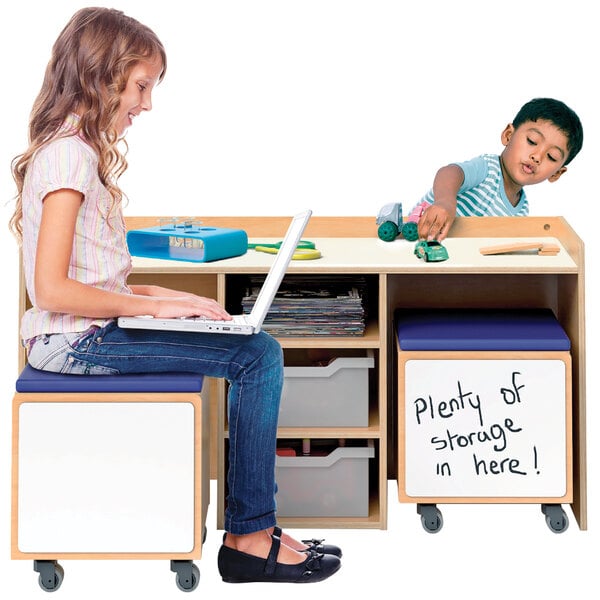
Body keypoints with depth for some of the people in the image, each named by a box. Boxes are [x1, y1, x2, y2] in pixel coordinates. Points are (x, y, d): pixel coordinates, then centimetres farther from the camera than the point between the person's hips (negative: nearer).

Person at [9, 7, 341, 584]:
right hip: (76, 341, -10)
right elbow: (53, 289, -23)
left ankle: (253, 526, 5)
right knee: (257, 356, -14)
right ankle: (248, 538, -5)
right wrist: (153, 304, -16)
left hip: (88, 331, 10)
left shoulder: (78, 149, 15)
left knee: (258, 352, 7)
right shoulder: (68, 156, -17)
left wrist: (154, 295, 4)